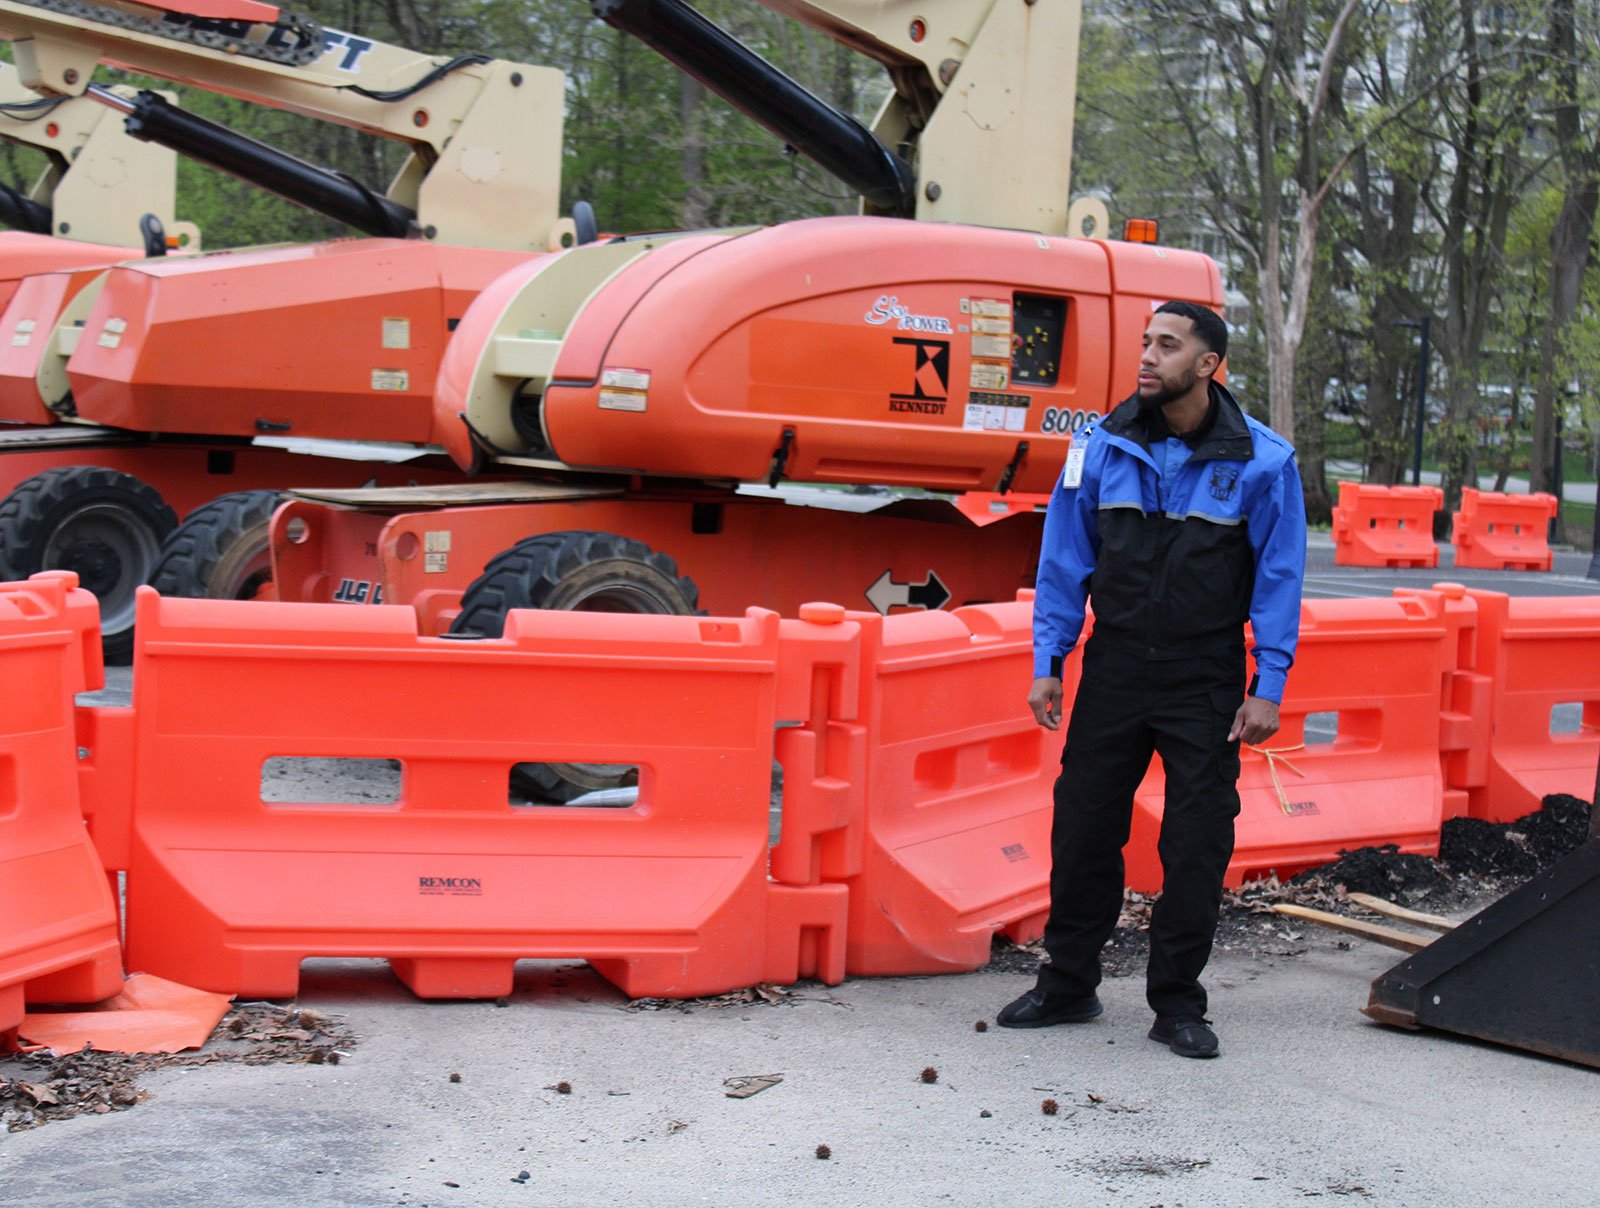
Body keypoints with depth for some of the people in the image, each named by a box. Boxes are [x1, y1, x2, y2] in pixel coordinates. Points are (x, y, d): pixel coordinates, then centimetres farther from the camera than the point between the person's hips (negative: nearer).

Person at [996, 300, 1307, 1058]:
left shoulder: (1260, 461, -7)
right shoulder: (1105, 446, -1)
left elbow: (1280, 577, -3)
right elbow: (1065, 560, 6)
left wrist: (1267, 686, -7)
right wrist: (1047, 663, 2)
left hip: (1205, 681, -2)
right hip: (1114, 668, 2)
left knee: (1196, 843, 1)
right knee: (1083, 826, 6)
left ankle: (1177, 1003, 15)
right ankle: (1067, 983, 21)